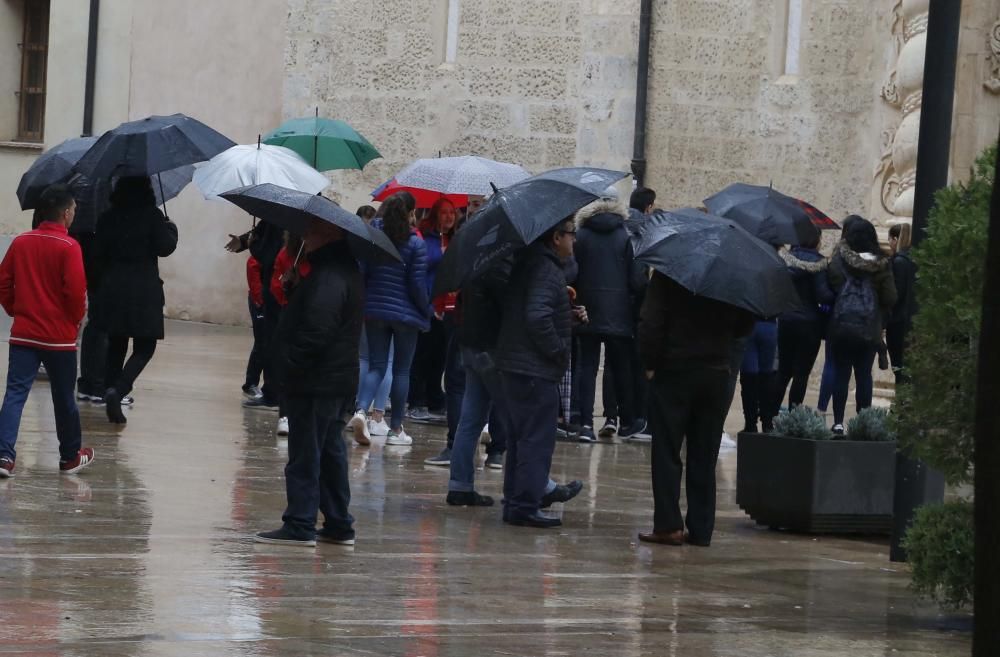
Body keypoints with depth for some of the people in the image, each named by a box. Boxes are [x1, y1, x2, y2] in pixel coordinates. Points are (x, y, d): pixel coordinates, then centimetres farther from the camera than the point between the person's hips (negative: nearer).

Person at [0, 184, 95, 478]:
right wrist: (76, 319, 1)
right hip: (59, 335, -3)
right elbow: (76, 291, -16)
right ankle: (71, 457, 23)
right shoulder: (68, 247, -12)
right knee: (64, 398, 10)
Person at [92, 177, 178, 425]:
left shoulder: (107, 219, 4)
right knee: (144, 348, 4)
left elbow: (100, 254, 7)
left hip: (112, 290, 4)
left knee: (115, 347, 14)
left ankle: (112, 404, 12)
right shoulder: (152, 216, -8)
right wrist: (171, 229, 9)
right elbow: (164, 248, -9)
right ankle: (117, 390, -19)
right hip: (144, 292, -4)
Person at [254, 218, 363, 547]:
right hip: (340, 380, 11)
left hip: (316, 383, -11)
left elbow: (316, 331, -28)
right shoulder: (345, 268, 14)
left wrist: (291, 362, -20)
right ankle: (338, 525, 20)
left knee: (304, 455, -5)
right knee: (330, 452, 16)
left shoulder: (328, 277, -20)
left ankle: (299, 526, -2)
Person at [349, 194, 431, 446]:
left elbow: (360, 274, 2)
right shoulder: (416, 244, -10)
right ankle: (396, 429, 11)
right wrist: (426, 311, 1)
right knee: (401, 370, 8)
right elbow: (417, 283, -11)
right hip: (405, 312, -3)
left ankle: (361, 410, -18)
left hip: (374, 311, 3)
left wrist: (363, 302, 11)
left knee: (376, 366, 8)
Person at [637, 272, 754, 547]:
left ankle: (668, 525, -4)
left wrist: (650, 363, -5)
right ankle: (701, 529, 9)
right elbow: (745, 325, 8)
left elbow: (651, 322, -14)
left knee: (666, 452, 2)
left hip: (674, 372, -3)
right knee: (704, 457, 9)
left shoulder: (667, 273, -10)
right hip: (716, 375, 3)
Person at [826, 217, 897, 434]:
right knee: (864, 375, 6)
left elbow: (830, 287, -9)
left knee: (841, 374, 5)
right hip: (870, 329, 1)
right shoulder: (881, 265, -3)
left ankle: (838, 422, 2)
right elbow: (890, 298, -1)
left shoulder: (839, 260, -6)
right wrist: (882, 318, 16)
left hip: (842, 325, -1)